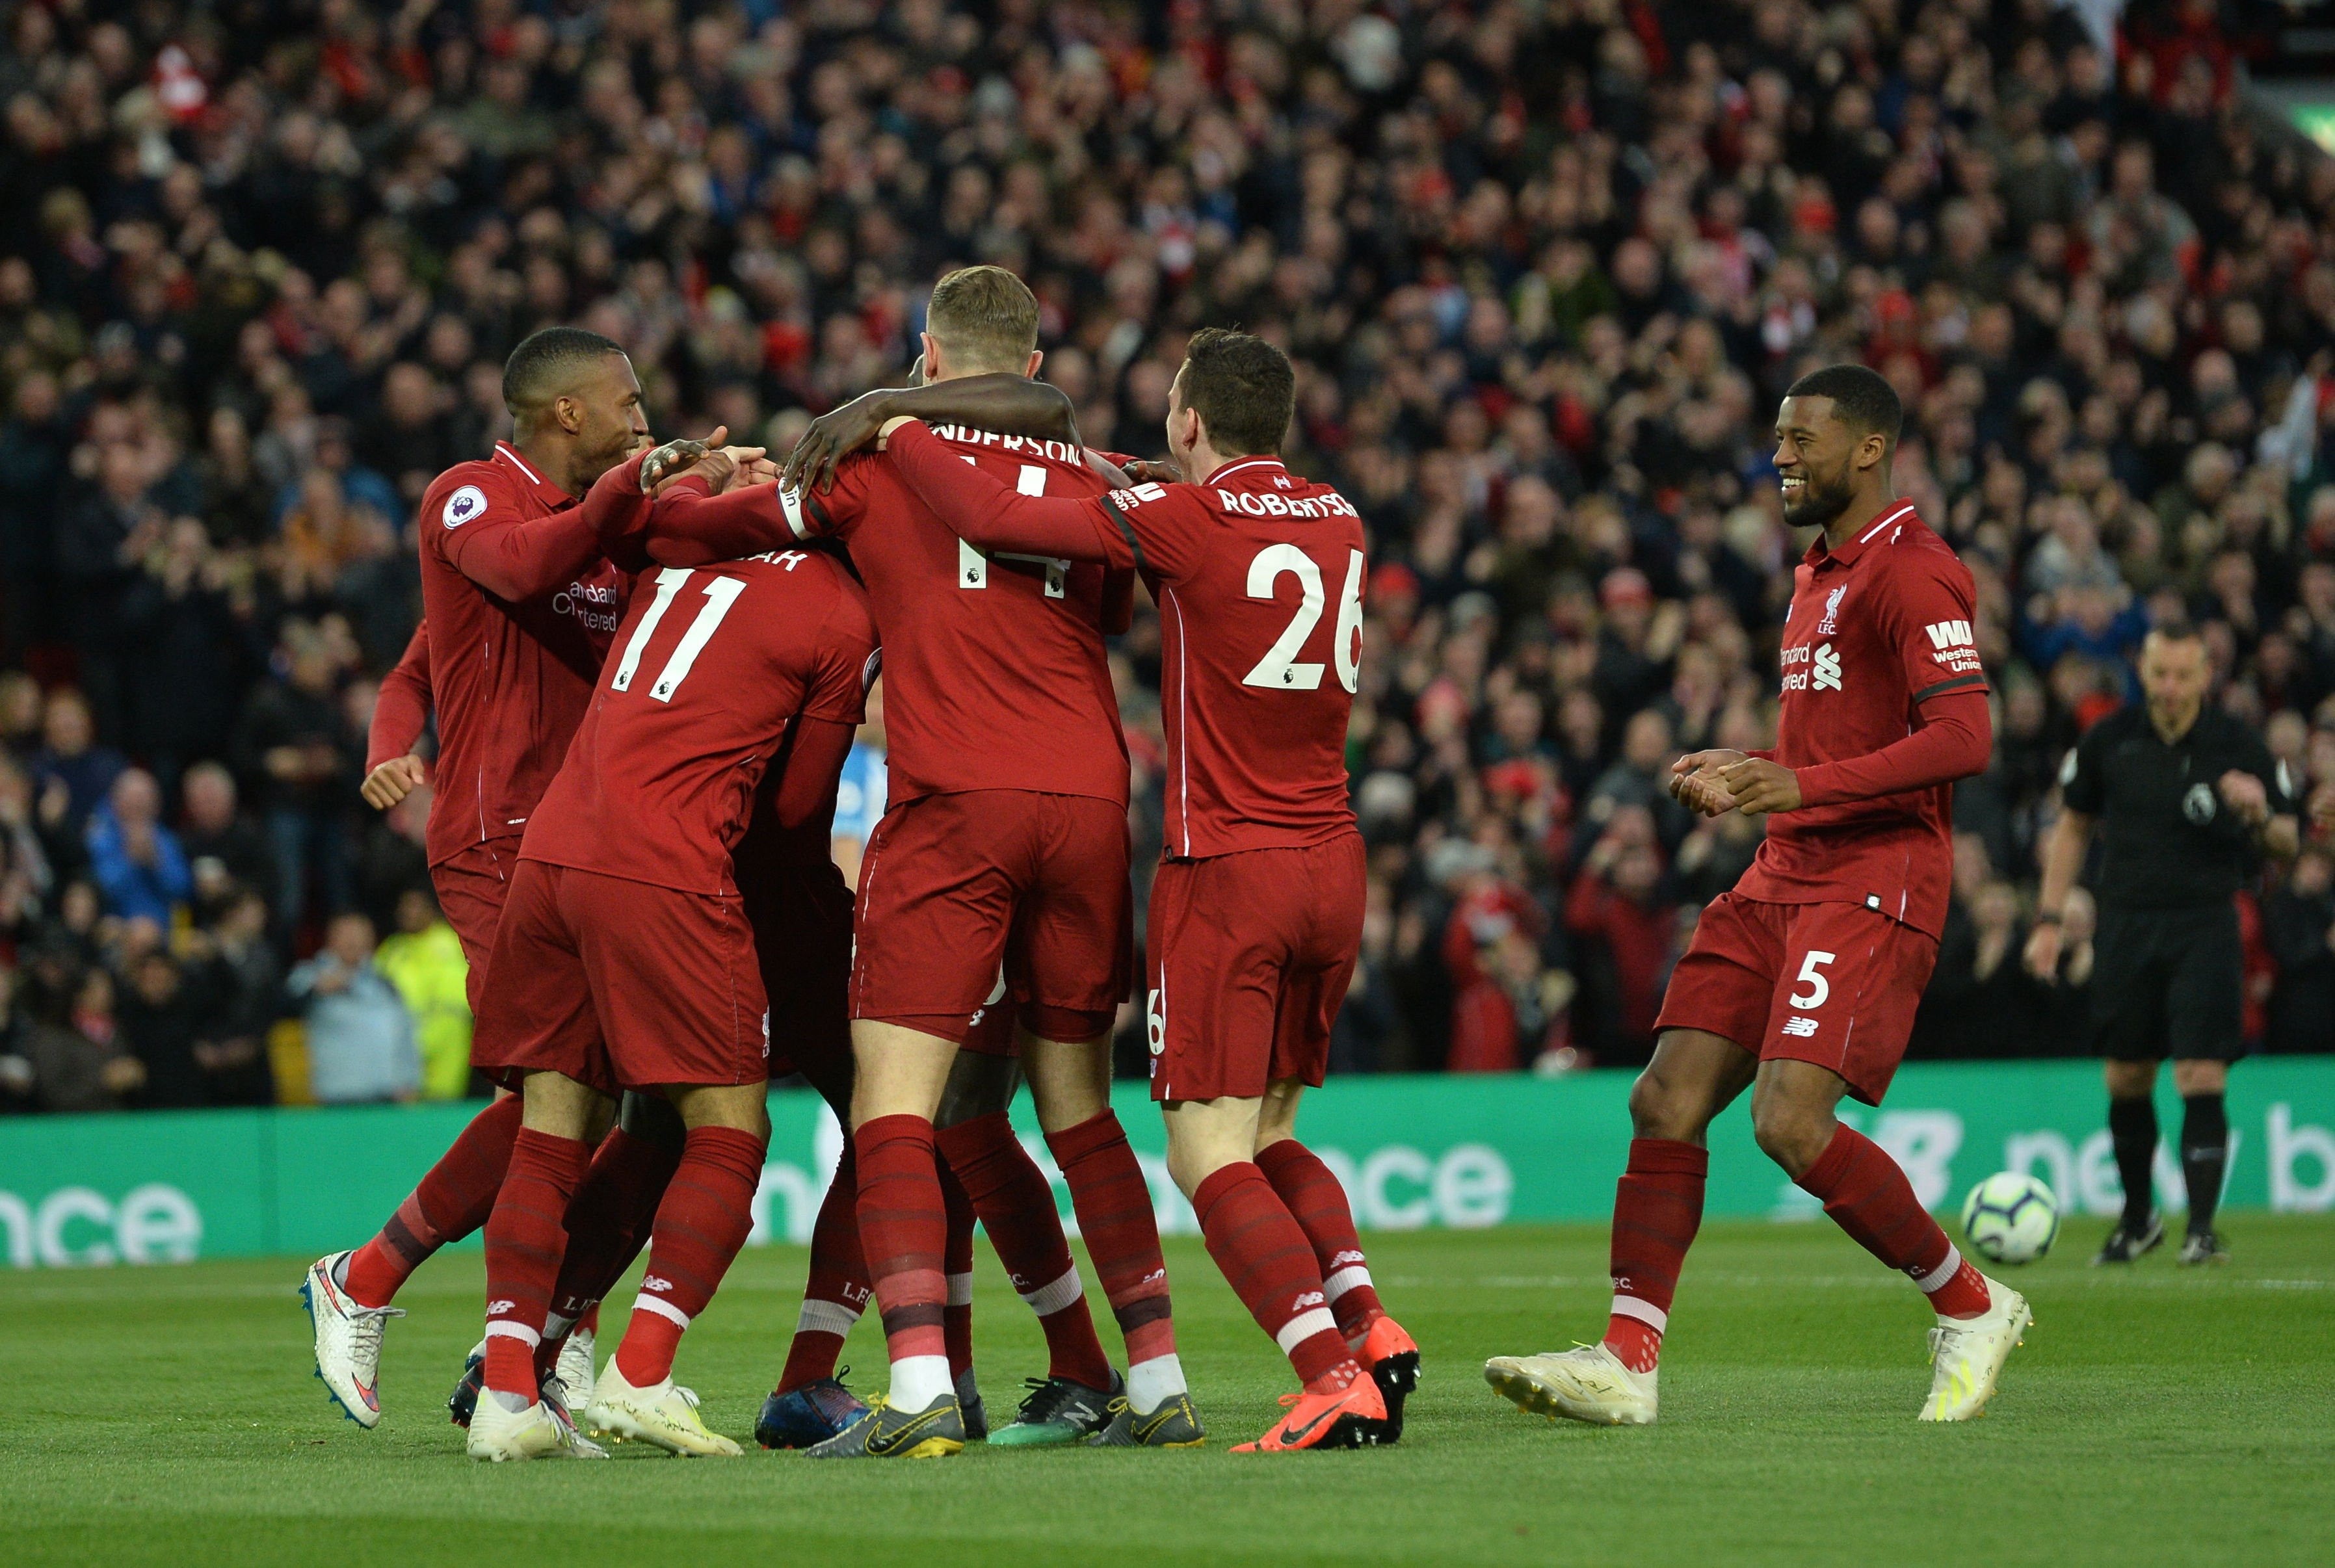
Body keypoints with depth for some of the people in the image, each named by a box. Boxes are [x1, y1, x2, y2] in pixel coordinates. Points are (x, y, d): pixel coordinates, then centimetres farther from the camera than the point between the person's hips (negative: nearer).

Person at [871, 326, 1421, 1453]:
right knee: (1269, 1137, 18)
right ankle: (1368, 1322, -1)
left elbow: (992, 520, -15)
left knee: (1210, 1155, -5)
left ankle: (1335, 1381, -19)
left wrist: (898, 430, -1)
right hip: (1332, 860, 7)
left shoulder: (1183, 520, -10)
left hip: (1226, 865, -7)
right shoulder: (1337, 522, 9)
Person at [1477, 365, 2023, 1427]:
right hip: (1783, 878, 9)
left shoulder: (1910, 572, -10)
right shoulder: (1819, 574, 22)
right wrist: (1743, 772, 18)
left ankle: (1971, 1309, -1)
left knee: (1790, 1121, -20)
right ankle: (1627, 1361, -1)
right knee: (1666, 1101, -2)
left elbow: (1964, 737, -22)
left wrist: (1805, 785, -28)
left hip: (1873, 885, -9)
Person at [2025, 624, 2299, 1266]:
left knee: (2201, 1079, -12)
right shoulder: (2110, 739, 0)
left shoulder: (2237, 745, -6)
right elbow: (2073, 826, 12)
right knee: (2127, 1081, 8)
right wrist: (2049, 918, 7)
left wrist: (2261, 816, -23)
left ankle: (2202, 1226, -8)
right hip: (2126, 922, 3)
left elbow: (2288, 842, 0)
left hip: (2206, 928, -3)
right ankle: (2138, 1217, 26)